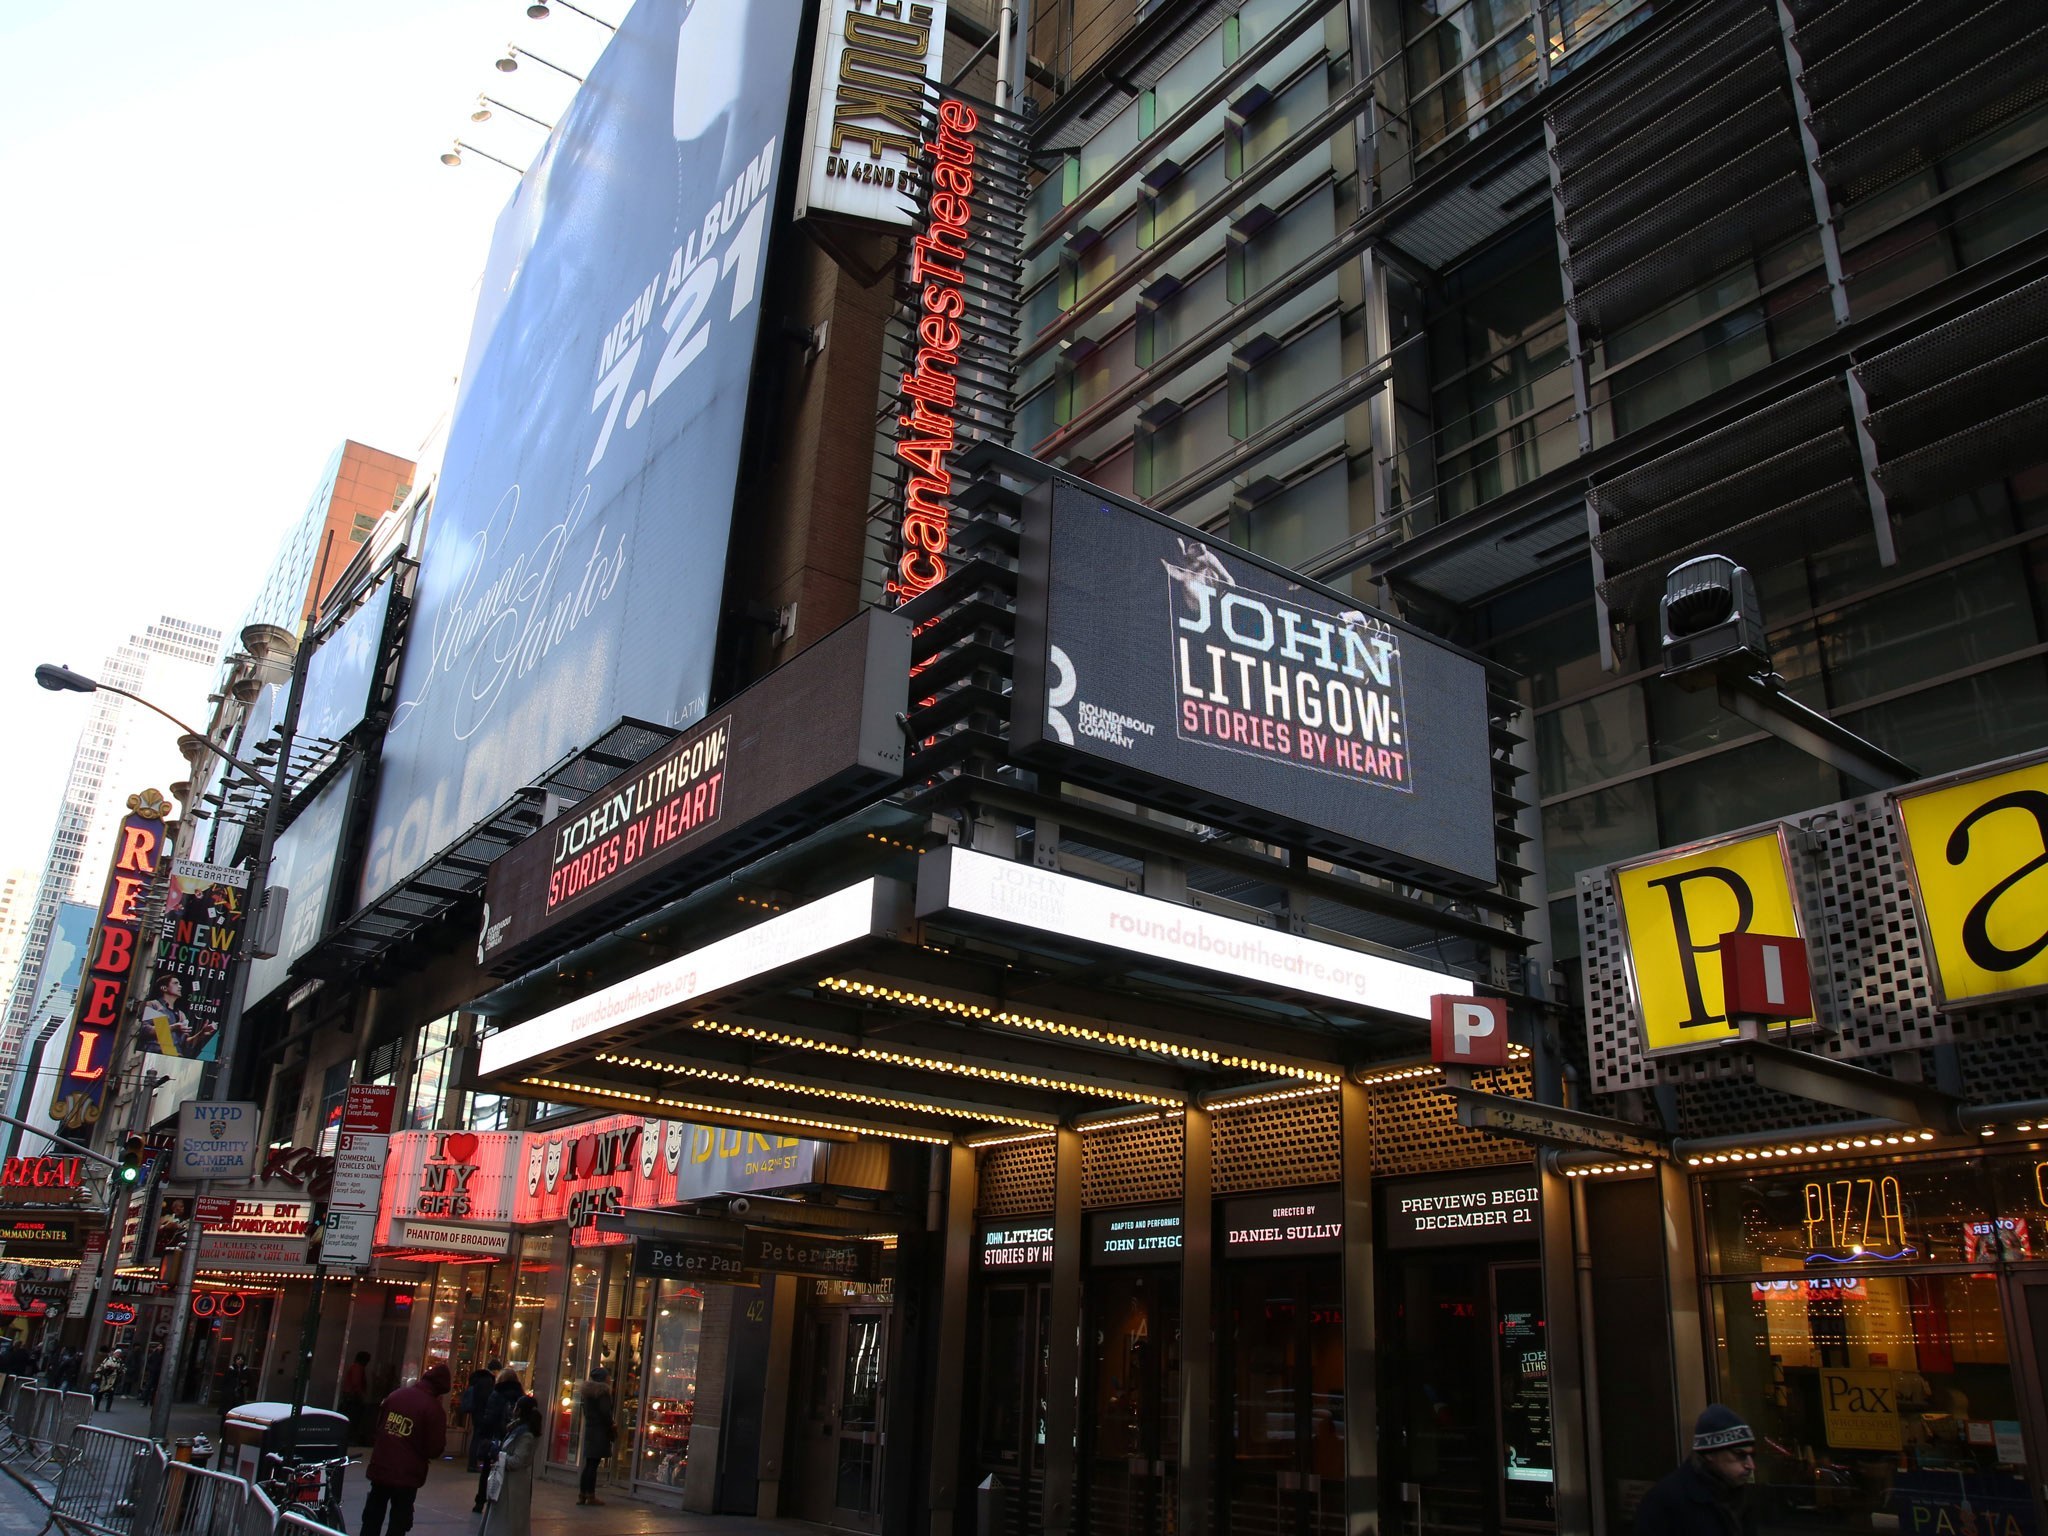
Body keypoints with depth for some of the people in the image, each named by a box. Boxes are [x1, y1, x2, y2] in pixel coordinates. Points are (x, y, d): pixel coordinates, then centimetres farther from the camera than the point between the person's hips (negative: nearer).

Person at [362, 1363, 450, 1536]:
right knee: (399, 1522, 7)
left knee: (372, 1518, 19)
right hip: (407, 1474, -5)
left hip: (380, 1468, 5)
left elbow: (378, 1425, 12)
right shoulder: (434, 1409, -16)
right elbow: (435, 1449, -14)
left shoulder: (396, 1395, 3)